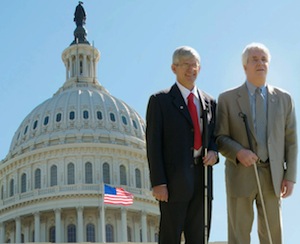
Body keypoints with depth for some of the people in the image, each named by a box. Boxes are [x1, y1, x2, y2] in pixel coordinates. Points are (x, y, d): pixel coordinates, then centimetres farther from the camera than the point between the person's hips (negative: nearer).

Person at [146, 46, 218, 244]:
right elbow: (153, 144, -4)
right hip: (174, 181, -5)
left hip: (202, 180, 5)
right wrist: (158, 182, -13)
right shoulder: (160, 101, 2)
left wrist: (213, 152, -2)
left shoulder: (209, 102, 17)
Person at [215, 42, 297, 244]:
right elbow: (220, 139, 0)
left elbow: (290, 141, 7)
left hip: (271, 176, 2)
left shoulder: (284, 99, 7)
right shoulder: (227, 99, 1)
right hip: (241, 174, -2)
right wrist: (238, 152, -21)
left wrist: (290, 177, -2)